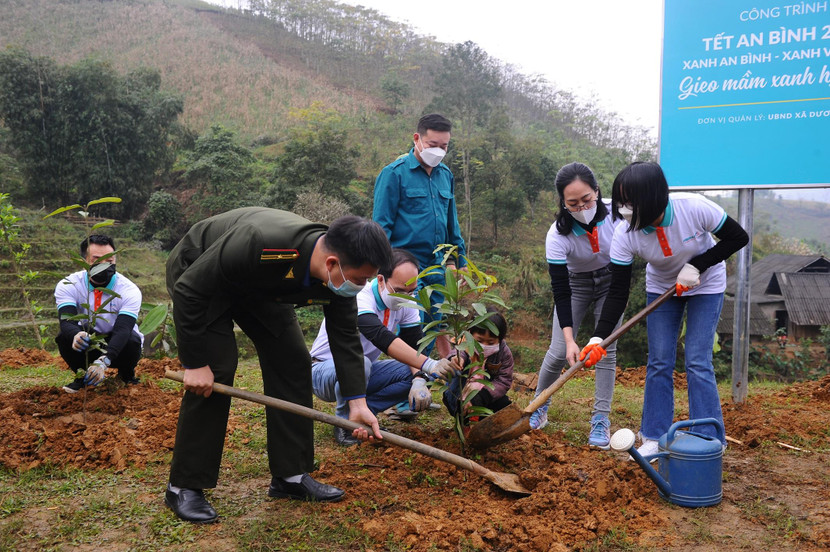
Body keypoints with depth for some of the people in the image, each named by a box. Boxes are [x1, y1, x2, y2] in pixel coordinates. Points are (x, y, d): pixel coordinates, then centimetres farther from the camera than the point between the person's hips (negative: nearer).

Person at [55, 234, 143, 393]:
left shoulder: (129, 290, -24)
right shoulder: (68, 286, -18)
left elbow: (122, 330, -36)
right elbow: (67, 321, -32)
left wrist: (103, 362, -53)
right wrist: (76, 335, -58)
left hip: (118, 346, -1)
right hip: (87, 345, 1)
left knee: (132, 341, -33)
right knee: (65, 336, -28)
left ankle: (127, 375, 2)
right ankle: (82, 376, 1)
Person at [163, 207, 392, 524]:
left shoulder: (339, 274, -25)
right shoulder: (257, 243, -45)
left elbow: (345, 335, -11)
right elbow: (190, 289, -33)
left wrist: (357, 402, -15)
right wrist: (195, 363, -29)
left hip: (259, 285, 6)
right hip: (198, 276, -6)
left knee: (292, 361, -3)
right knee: (217, 368, -18)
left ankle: (290, 475, 9)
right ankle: (184, 487, -2)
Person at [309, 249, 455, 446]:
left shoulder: (406, 303, -7)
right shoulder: (357, 297, -31)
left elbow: (415, 346, -8)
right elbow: (382, 338, -46)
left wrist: (419, 379, -28)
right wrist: (428, 365, -54)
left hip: (361, 371, 6)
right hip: (324, 369, -6)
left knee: (412, 373, -16)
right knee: (359, 363, -39)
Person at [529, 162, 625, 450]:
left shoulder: (617, 213, -27)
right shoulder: (558, 235, -32)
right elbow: (560, 292, -29)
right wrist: (569, 339, -35)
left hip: (611, 282, 1)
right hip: (575, 285, -1)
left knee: (607, 348, -7)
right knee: (560, 351, -6)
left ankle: (601, 419, 3)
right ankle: (540, 405, 19)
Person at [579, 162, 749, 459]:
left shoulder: (695, 208, -34)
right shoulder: (624, 236, -28)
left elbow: (738, 237, -17)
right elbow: (618, 293, -23)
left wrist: (695, 266, -27)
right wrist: (599, 339, -33)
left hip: (705, 285, -2)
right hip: (661, 287, 2)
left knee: (698, 363, -8)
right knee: (659, 362, 0)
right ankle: (654, 438, 12)